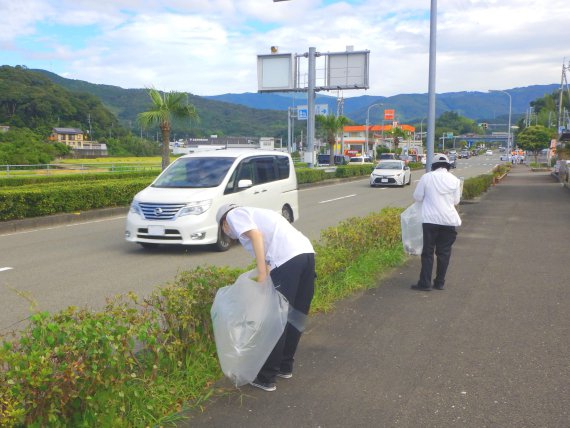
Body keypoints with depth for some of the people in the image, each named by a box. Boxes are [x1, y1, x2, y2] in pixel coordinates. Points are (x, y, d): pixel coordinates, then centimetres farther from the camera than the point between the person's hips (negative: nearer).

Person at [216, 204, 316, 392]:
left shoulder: (234, 215, 11)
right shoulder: (255, 213, 35)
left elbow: (256, 235, -9)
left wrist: (262, 273, -13)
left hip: (287, 259, -9)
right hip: (307, 252, 9)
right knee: (295, 316, 19)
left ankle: (266, 377, 10)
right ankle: (285, 366, 33)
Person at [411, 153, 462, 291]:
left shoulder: (427, 177, -4)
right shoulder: (455, 180, 2)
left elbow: (417, 196, 1)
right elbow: (456, 200, 8)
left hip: (430, 219, -1)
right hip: (449, 220, 2)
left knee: (427, 252, 5)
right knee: (444, 252, 10)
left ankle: (425, 283, 3)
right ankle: (440, 282, 14)